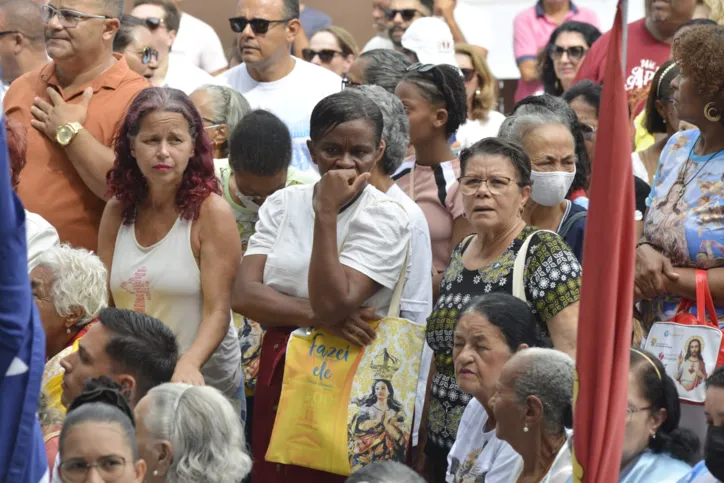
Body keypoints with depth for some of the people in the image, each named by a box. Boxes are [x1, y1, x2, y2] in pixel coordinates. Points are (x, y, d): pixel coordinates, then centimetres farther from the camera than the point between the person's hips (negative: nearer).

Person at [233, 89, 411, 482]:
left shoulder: (386, 219, -9)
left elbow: (334, 303, -21)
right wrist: (317, 315, -18)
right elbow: (244, 295, -5)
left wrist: (326, 213, -20)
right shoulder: (282, 204, 5)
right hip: (278, 375, 4)